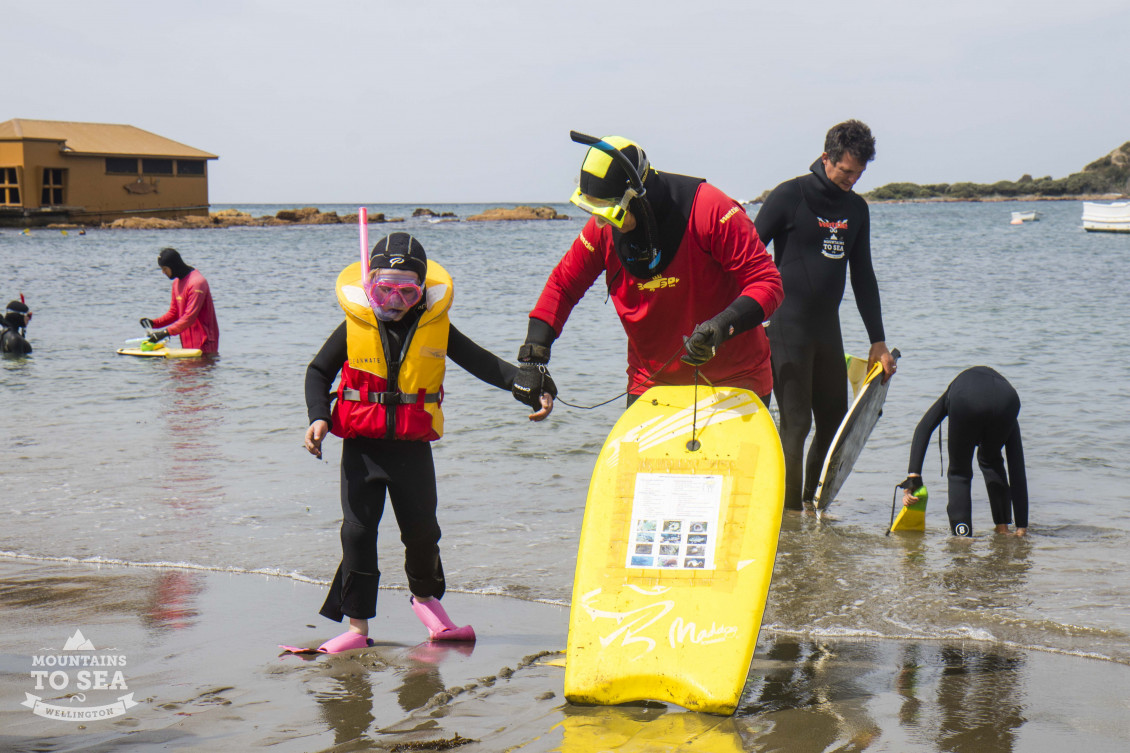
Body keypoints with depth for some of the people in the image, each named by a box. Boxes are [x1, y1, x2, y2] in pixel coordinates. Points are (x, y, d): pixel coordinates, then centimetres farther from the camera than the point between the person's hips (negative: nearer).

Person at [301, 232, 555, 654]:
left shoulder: (437, 327, -2)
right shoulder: (354, 326, -4)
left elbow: (484, 364, 2)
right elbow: (318, 372, 7)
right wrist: (319, 417, -8)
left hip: (413, 447, 1)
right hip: (362, 446, -1)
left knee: (422, 528, 6)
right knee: (358, 531, -4)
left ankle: (425, 596, 36)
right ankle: (357, 625, 5)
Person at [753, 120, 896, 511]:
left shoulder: (856, 208, 12)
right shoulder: (790, 196, -7)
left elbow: (863, 276, 17)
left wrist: (878, 341, 14)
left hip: (828, 328, 7)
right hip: (787, 327, -7)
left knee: (835, 422, 7)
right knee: (796, 423, -8)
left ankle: (813, 505, 19)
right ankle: (789, 512, 0)